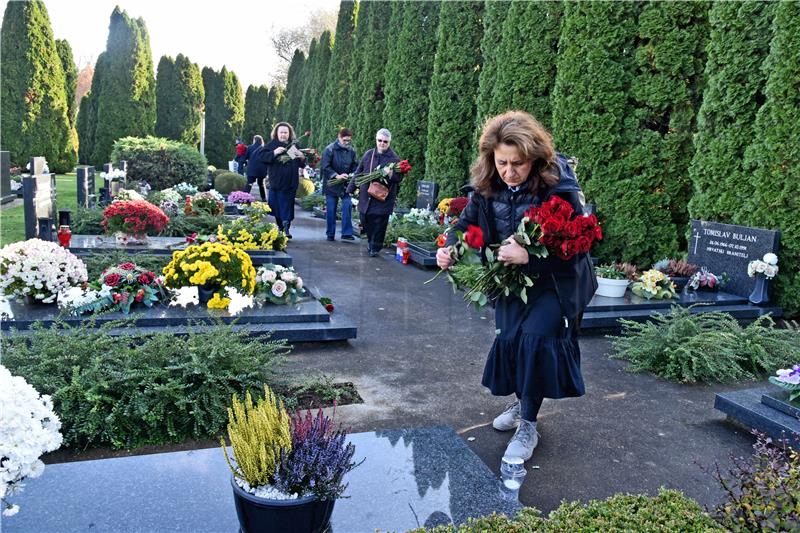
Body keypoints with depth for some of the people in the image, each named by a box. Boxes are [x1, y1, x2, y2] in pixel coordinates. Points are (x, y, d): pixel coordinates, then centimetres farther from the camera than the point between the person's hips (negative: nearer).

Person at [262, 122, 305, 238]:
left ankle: (286, 228, 2)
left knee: (288, 206, 1)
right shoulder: (272, 145, 3)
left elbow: (301, 164, 16)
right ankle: (280, 228, 18)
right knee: (277, 206, 4)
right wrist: (274, 153, -21)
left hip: (291, 183, 1)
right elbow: (262, 156, -8)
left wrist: (302, 158, -7)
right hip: (276, 182, -1)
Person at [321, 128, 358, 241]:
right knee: (331, 210, 3)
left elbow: (355, 166, 7)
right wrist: (337, 175, -24)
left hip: (345, 185, 3)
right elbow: (325, 167, -14)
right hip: (331, 184, -3)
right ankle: (330, 234, 16)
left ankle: (346, 233, -6)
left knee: (348, 206, -11)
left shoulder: (351, 151, 2)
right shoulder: (329, 149, -10)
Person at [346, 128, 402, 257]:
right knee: (365, 220, 9)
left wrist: (390, 174, -24)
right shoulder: (368, 154, 7)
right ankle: (370, 241, 33)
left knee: (379, 223, -2)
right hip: (366, 196, 4)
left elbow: (399, 178, -3)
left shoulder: (394, 158, -3)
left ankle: (375, 247, 14)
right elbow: (359, 172, 14)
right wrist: (351, 188, 15)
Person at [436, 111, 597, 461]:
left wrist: (528, 257, -37)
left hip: (554, 283, -5)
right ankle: (521, 403, 38)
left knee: (534, 340, -16)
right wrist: (450, 249, -19)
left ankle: (528, 426, 3)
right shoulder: (488, 185, -11)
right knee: (509, 339, 11)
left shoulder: (558, 188, -27)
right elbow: (468, 222, 1)